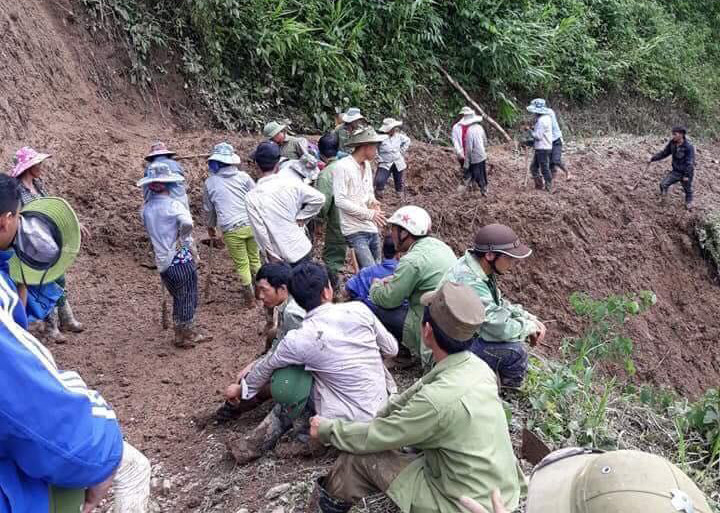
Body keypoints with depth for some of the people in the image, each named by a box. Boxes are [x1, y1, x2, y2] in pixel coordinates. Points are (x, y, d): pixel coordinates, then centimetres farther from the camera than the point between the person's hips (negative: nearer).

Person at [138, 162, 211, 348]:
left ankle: (190, 332, 30)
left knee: (179, 298, 19)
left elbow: (151, 231, 12)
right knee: (187, 298, 9)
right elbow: (187, 222, -29)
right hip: (180, 259, -6)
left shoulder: (146, 209, 6)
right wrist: (181, 237, -13)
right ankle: (183, 336, 18)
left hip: (162, 263, 6)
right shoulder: (172, 204, -13)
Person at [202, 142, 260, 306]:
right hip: (251, 224, 2)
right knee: (255, 259, 20)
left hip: (231, 229, -1)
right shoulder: (243, 176, 0)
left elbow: (209, 209, 15)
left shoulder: (210, 183, 3)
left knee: (242, 264, 11)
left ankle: (249, 297, 18)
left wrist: (211, 226, 32)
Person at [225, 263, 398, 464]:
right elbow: (391, 349, 5)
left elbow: (266, 366, 5)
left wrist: (243, 388, 24)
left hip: (351, 422, -4)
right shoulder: (359, 309, -8)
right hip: (383, 405, 4)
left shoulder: (299, 339, -14)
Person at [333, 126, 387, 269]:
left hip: (372, 228, 8)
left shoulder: (367, 165, 12)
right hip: (355, 231, -8)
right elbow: (340, 201, -19)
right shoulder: (342, 166, -14)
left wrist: (373, 202, -1)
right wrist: (369, 214, -17)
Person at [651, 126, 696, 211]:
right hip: (675, 171, 5)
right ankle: (663, 199, 17)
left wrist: (687, 175, -20)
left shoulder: (689, 147, -25)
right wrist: (653, 158, -5)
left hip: (686, 173, -5)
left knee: (687, 190, 13)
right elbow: (664, 153, 5)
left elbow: (690, 162, -21)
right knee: (663, 184, -5)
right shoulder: (672, 143, -8)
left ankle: (688, 204, 35)